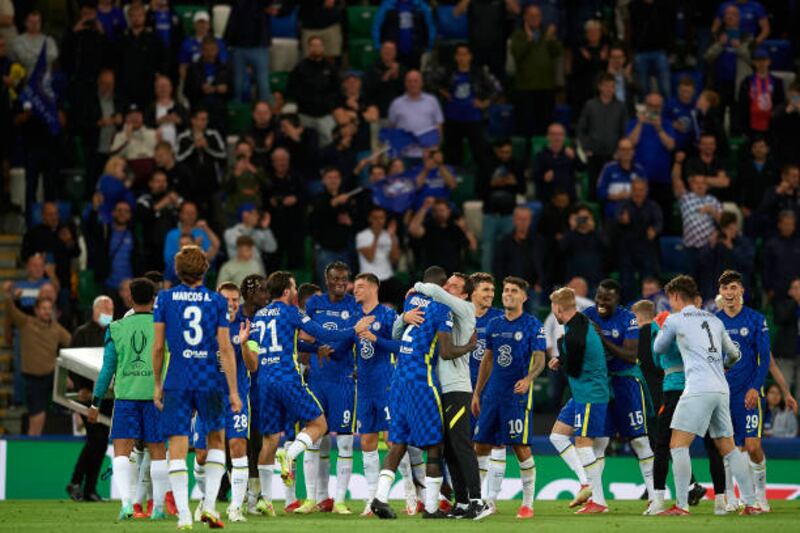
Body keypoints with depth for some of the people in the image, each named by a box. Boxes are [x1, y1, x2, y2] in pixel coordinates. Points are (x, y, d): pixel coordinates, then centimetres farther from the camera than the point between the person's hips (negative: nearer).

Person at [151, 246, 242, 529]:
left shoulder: (164, 299, 1)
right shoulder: (217, 301, 1)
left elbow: (158, 346, 1)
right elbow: (225, 348, -2)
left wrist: (157, 384, 11)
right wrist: (233, 390, 1)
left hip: (177, 382, -1)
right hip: (210, 380, 1)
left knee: (177, 449, 0)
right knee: (217, 440, 19)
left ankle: (183, 514, -7)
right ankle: (209, 503, 9)